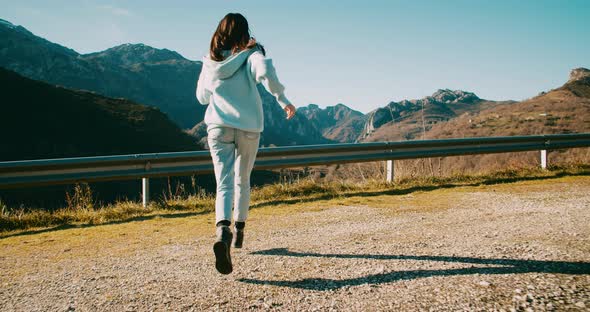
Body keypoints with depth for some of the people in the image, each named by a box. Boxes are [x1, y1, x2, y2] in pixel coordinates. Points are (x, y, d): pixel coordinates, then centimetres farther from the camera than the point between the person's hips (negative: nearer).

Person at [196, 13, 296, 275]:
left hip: (218, 126, 1)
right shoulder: (251, 54, 0)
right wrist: (282, 99, -12)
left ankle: (223, 232, -34)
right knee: (242, 180, 19)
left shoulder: (210, 61, 10)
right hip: (248, 127, 0)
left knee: (224, 184, -8)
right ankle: (239, 231, 27)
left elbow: (202, 97, 19)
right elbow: (265, 72, -22)